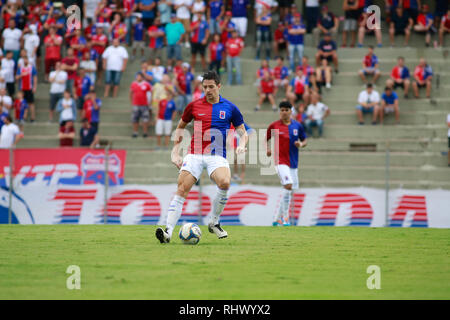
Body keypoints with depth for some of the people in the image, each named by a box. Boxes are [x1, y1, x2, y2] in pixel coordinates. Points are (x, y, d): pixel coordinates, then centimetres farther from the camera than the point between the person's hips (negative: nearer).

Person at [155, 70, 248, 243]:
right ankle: (168, 231, -19)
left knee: (224, 183, -29)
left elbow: (242, 131, 16)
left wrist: (241, 145, -6)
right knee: (182, 189, -16)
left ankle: (214, 222, -7)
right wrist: (175, 152, 14)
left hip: (217, 155, -1)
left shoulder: (230, 108, 7)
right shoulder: (194, 106, 8)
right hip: (195, 154, 1)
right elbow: (181, 127, 22)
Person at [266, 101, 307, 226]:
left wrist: (301, 144, -7)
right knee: (288, 185, -23)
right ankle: (285, 217, -17)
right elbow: (265, 139, 9)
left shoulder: (297, 126, 7)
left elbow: (305, 140, 16)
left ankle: (277, 218, 21)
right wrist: (267, 149, -10)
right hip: (280, 161, -5)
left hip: (293, 163, 5)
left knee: (288, 192, 9)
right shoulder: (274, 126, -1)